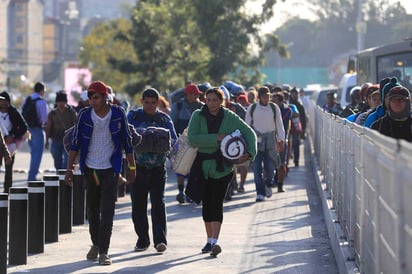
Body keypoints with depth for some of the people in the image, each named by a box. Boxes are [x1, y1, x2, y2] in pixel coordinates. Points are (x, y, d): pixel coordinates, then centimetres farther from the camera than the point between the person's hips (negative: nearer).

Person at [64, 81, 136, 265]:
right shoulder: (84, 115, -4)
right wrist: (69, 169, -1)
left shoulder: (118, 114, -5)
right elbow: (75, 143, 2)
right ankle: (95, 244, 30)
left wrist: (132, 167, 5)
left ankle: (103, 251, -8)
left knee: (107, 211, -9)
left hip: (110, 169, -2)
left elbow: (127, 142, 3)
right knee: (92, 210, 11)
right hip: (90, 169, 2)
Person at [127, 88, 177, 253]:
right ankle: (142, 240, 15)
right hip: (138, 167, 1)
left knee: (158, 202, -10)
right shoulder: (133, 116, 6)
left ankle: (160, 240, -12)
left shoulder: (164, 119, 8)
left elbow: (174, 139, 4)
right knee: (138, 204, 4)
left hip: (158, 167, -1)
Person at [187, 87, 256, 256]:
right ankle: (210, 240, 22)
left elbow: (250, 134, 0)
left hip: (222, 167, -2)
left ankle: (214, 241, -19)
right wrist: (216, 138, -22)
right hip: (202, 166, 2)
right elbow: (192, 138, -15)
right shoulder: (198, 116, -3)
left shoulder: (230, 118, -4)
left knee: (217, 203, -11)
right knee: (206, 203, 10)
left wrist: (249, 153, -17)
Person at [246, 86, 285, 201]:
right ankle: (260, 193, -2)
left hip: (270, 140, 1)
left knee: (270, 167, -1)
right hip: (256, 140, -1)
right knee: (257, 168, -6)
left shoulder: (274, 108, 3)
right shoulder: (252, 109, 1)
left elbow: (279, 124, 8)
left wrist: (281, 140, 3)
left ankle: (268, 185, 29)